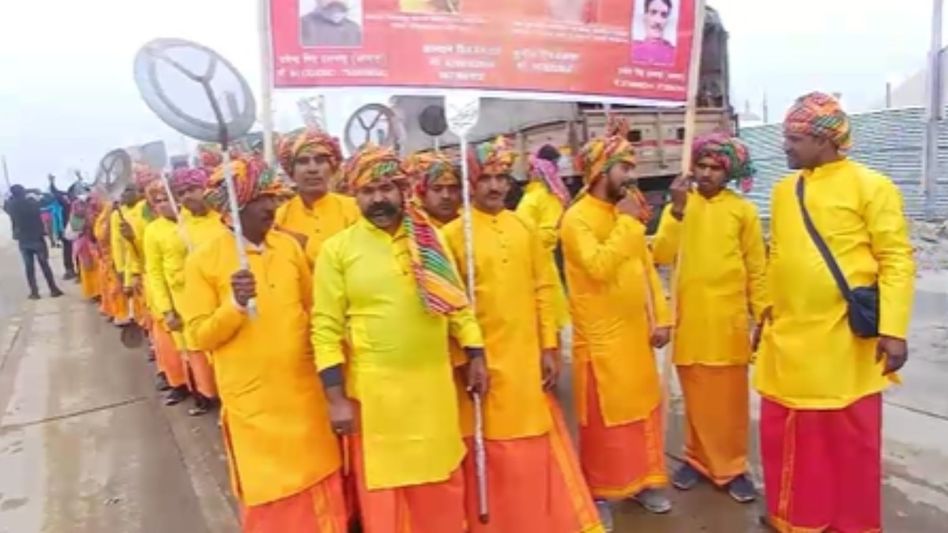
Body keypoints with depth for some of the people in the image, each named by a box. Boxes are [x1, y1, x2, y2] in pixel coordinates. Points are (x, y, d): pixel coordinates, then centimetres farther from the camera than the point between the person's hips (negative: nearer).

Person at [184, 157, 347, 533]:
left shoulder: (289, 246, 2)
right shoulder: (202, 260, -9)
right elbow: (201, 336, -7)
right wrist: (235, 305, -25)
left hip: (304, 390, 4)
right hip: (251, 398, -3)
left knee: (320, 487, 16)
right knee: (271, 495, 12)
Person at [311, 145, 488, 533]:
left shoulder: (429, 239, 6)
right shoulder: (338, 249, -5)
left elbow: (457, 303, 11)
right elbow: (326, 329, -7)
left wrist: (475, 356, 6)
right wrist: (336, 397, -11)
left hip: (435, 384, 3)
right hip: (375, 390, -3)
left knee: (442, 489, 19)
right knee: (383, 494, 13)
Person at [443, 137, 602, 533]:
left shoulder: (525, 228, 6)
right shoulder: (454, 234, -6)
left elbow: (544, 289, 6)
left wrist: (550, 348, 2)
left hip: (529, 357, 4)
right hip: (484, 360, -3)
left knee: (539, 445, 15)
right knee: (496, 451, 9)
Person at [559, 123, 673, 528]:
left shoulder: (626, 213, 10)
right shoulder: (577, 217, -13)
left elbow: (647, 268, 13)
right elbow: (600, 267, -28)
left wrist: (660, 319, 7)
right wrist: (627, 222, -20)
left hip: (636, 333, 7)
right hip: (601, 339, -7)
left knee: (645, 410, 16)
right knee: (604, 419, 5)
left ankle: (644, 480, 34)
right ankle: (600, 493, 22)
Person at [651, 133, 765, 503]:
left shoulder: (744, 210, 1)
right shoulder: (678, 206, 5)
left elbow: (757, 269, 3)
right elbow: (661, 256, -8)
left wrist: (762, 316, 1)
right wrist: (678, 209, -16)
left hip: (728, 318, -1)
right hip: (689, 317, 1)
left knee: (730, 396, 7)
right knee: (696, 395, 11)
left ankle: (733, 468, 21)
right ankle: (698, 459, 27)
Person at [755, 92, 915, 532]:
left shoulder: (871, 186, -7)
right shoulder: (783, 190, 10)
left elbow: (897, 260, -10)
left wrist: (893, 329, -18)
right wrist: (765, 314, 15)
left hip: (843, 341, -5)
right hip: (787, 337, 6)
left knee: (850, 440, 10)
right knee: (784, 436, 15)